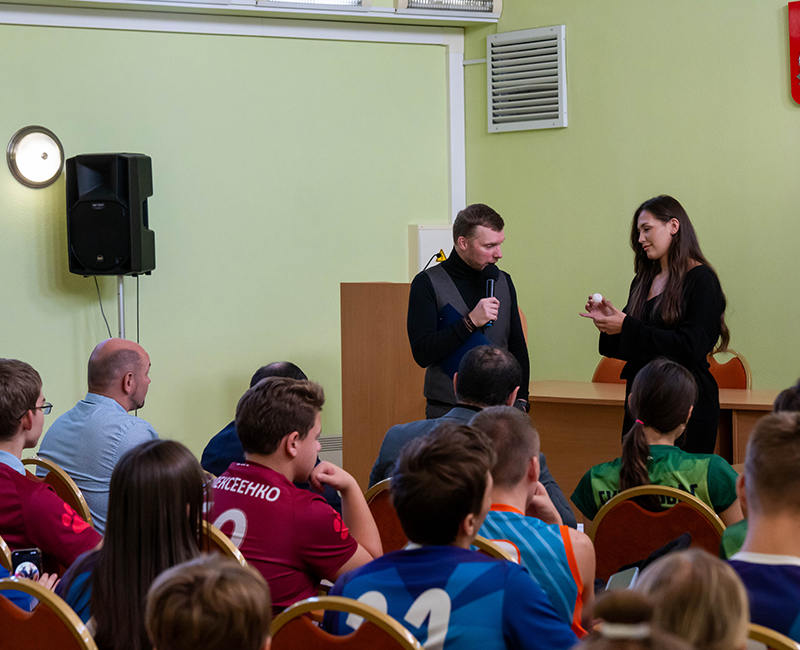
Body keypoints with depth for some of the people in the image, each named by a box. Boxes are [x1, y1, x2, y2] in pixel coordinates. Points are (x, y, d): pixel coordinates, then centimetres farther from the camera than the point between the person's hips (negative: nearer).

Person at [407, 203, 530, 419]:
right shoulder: (427, 283, -4)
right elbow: (422, 354, -12)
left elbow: (518, 348, 18)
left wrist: (520, 400, 8)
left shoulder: (502, 281, 11)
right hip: (446, 410, -4)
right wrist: (470, 322, -19)